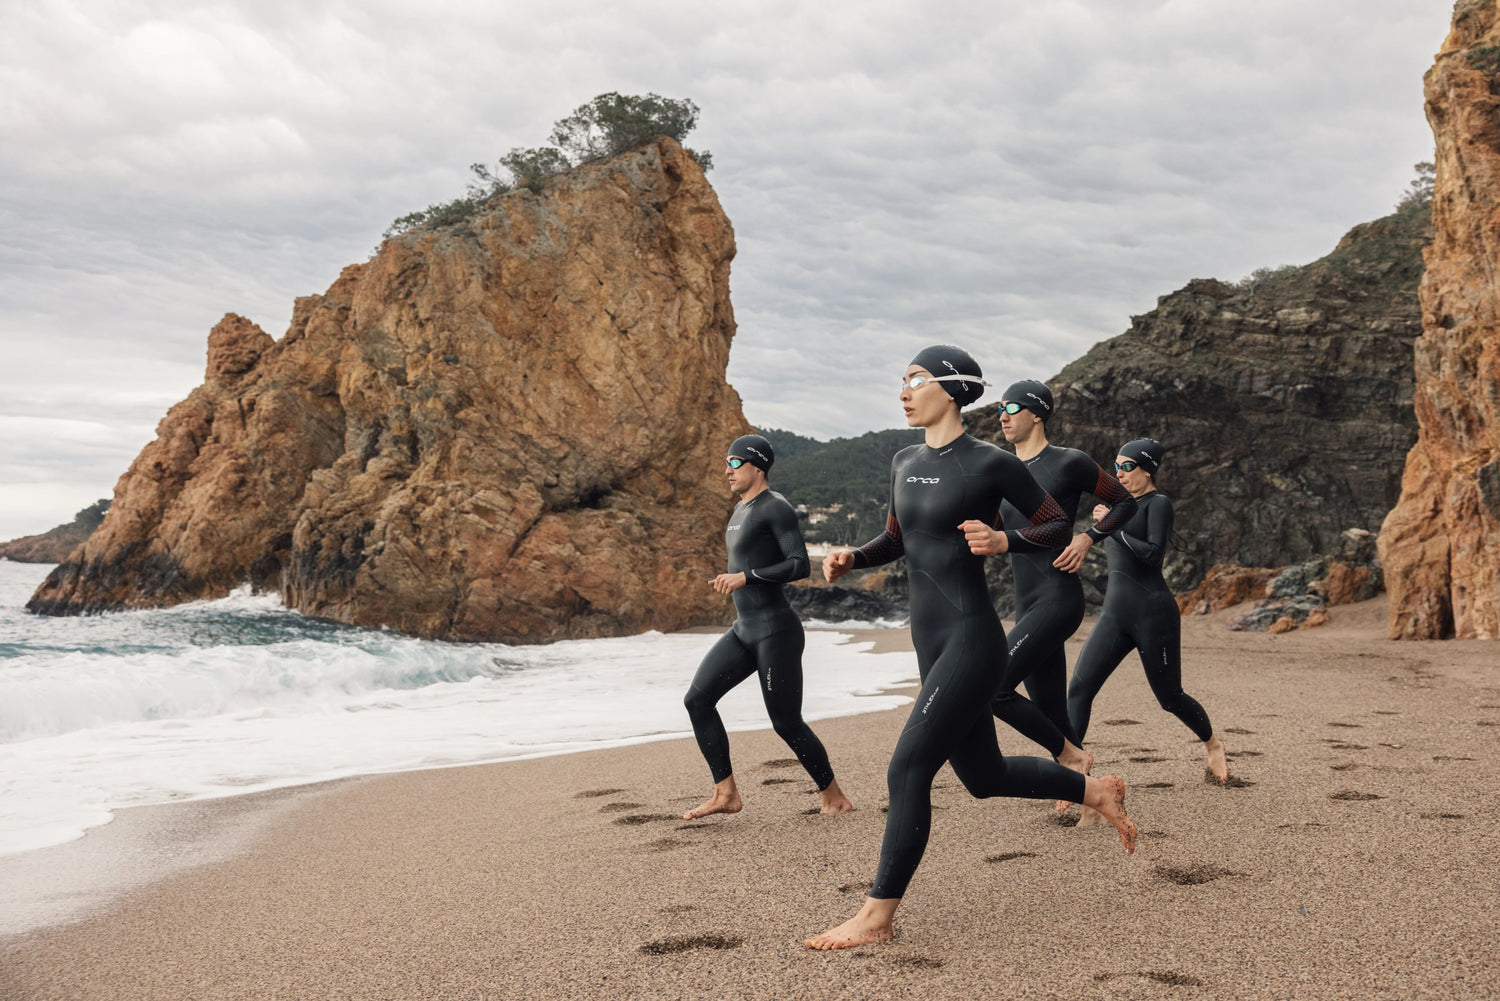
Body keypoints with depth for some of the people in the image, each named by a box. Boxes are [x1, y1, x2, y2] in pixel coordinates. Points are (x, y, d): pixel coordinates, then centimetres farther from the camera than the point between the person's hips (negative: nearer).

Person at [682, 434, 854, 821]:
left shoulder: (776, 507, -12)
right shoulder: (742, 509, 16)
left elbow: (800, 565, -20)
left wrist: (744, 577, -21)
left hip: (776, 632, -9)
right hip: (744, 631, 9)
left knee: (787, 724, -4)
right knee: (697, 699, -1)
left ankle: (835, 798, 14)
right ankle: (726, 793, 4)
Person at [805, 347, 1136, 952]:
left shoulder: (990, 464, -10)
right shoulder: (905, 463, 11)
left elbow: (1058, 528, -2)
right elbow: (897, 540, 23)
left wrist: (1003, 541, -19)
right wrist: (852, 558, 4)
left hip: (971, 640, -9)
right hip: (931, 644, 9)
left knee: (907, 768, -12)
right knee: (984, 777, 18)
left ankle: (877, 917, -3)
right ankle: (1096, 791, 40)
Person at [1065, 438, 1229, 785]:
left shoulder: (1158, 504, -6)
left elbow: (1153, 554, -21)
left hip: (1152, 613, -7)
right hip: (1114, 614, 7)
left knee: (1170, 697, 7)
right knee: (1079, 687, -11)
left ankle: (1211, 743, 36)